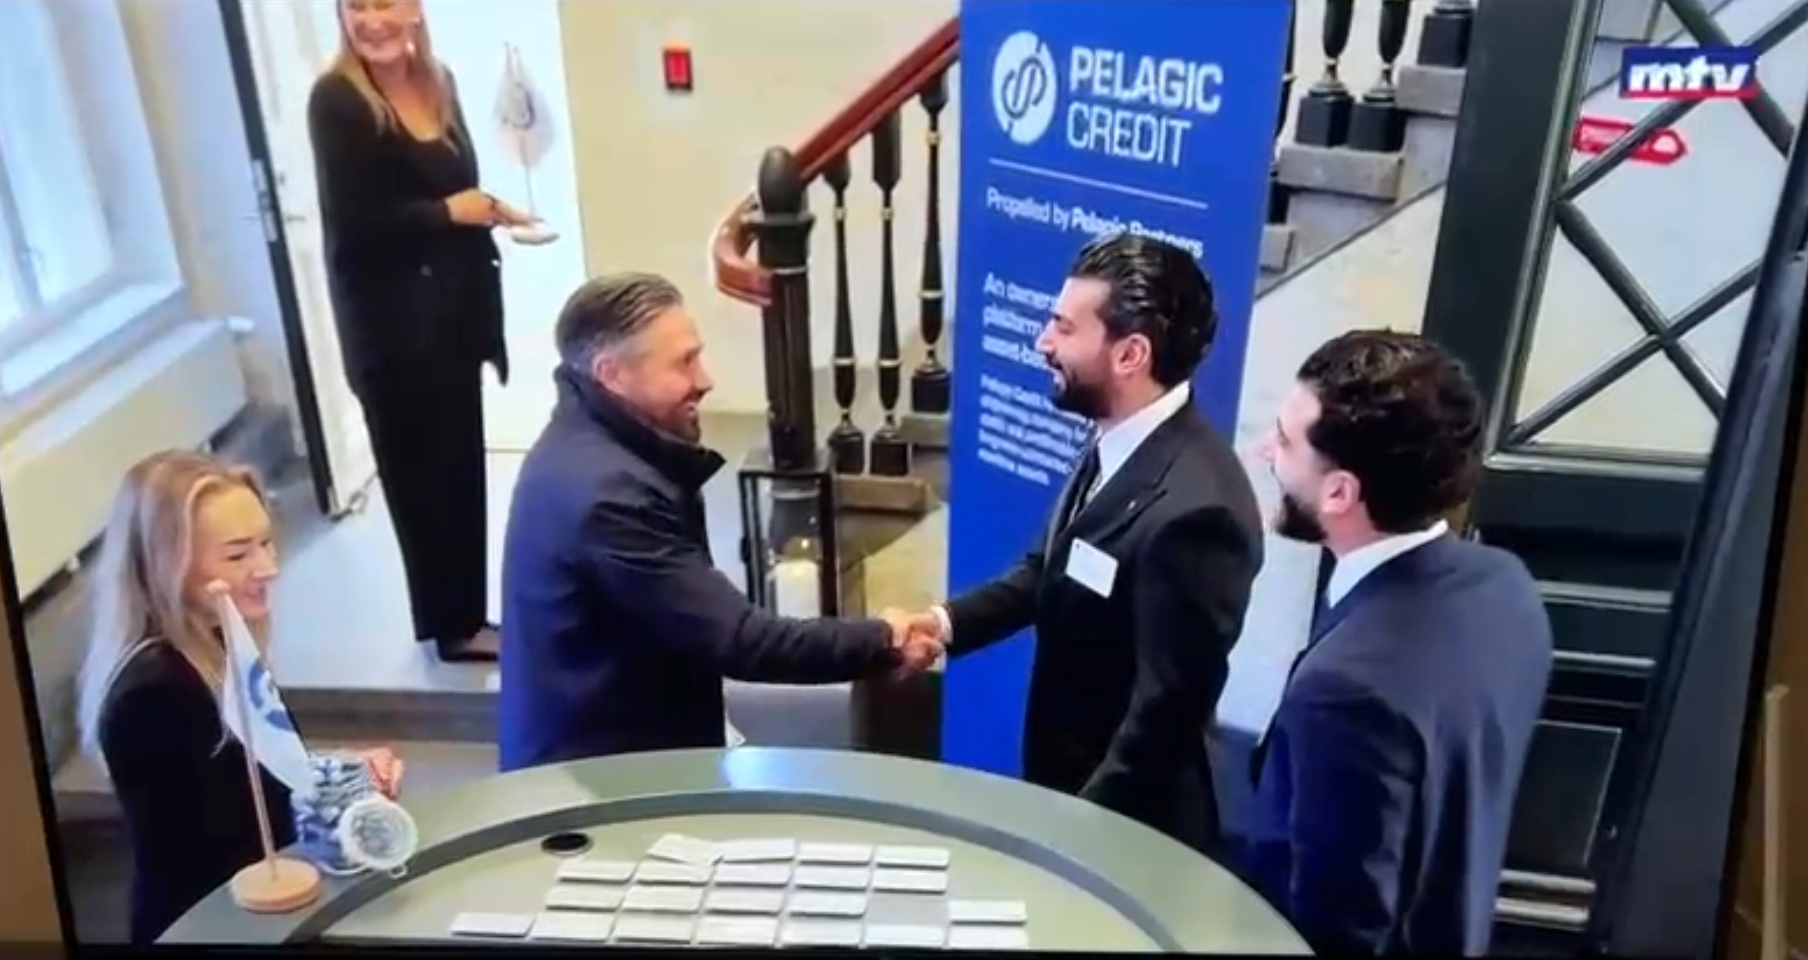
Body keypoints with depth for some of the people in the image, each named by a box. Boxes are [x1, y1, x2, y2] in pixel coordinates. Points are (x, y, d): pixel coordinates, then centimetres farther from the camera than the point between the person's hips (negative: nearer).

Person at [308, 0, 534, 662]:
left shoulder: (439, 84, 9)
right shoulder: (336, 102, -12)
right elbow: (351, 224, -17)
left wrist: (487, 209, -1)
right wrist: (449, 212, -13)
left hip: (453, 304, 7)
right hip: (389, 318, -6)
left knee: (461, 464, 12)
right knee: (421, 470, 5)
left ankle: (466, 615, 26)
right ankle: (453, 624, 18)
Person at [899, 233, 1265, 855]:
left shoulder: (1192, 507, -32)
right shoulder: (1114, 443, -5)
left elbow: (1166, 712, -26)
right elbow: (1049, 571, 8)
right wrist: (948, 621, -7)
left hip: (1122, 816, -8)